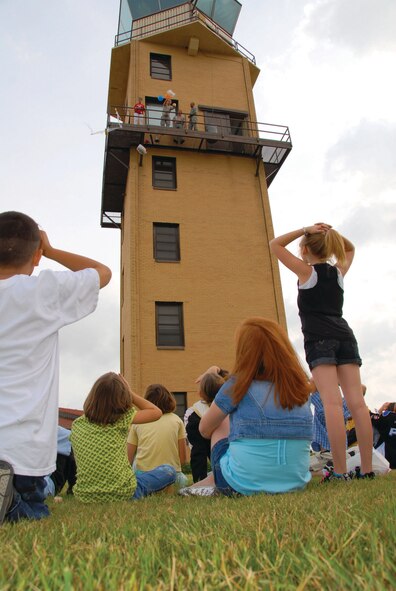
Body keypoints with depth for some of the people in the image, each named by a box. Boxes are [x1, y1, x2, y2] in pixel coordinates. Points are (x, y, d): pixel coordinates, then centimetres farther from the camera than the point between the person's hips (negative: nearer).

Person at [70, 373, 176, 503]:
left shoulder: (77, 424, 0)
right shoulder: (122, 419, -12)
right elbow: (156, 412, 1)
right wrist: (129, 392, 2)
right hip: (122, 494, -5)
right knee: (169, 471, 14)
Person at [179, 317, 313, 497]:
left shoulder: (239, 385, -8)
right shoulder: (299, 386, 3)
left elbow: (204, 429, 6)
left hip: (247, 483, -4)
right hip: (296, 481, 5)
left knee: (220, 423, 19)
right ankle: (213, 480, 31)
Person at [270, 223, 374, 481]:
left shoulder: (307, 272, 5)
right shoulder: (339, 272, 18)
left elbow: (275, 245, 10)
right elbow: (350, 248, 39)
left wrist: (305, 230, 10)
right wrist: (331, 233, 22)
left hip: (319, 339, -5)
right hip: (345, 336, 6)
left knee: (332, 402, -13)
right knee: (357, 402, -1)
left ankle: (340, 471, -15)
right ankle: (367, 468, 1)